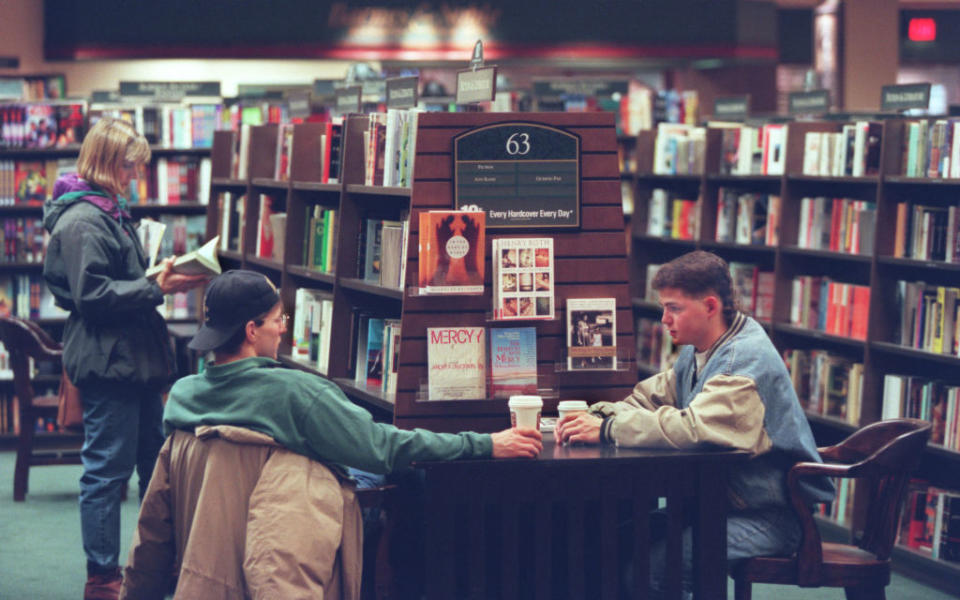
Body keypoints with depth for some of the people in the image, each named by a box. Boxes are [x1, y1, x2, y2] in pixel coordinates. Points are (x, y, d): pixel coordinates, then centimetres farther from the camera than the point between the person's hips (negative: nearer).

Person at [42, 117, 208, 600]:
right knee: (107, 469, -3)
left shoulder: (112, 212, 16)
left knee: (155, 462, 16)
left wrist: (164, 278, 9)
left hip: (135, 358, 11)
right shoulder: (82, 221, -16)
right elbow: (91, 294, -22)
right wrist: (156, 288, -22)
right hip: (108, 363, -11)